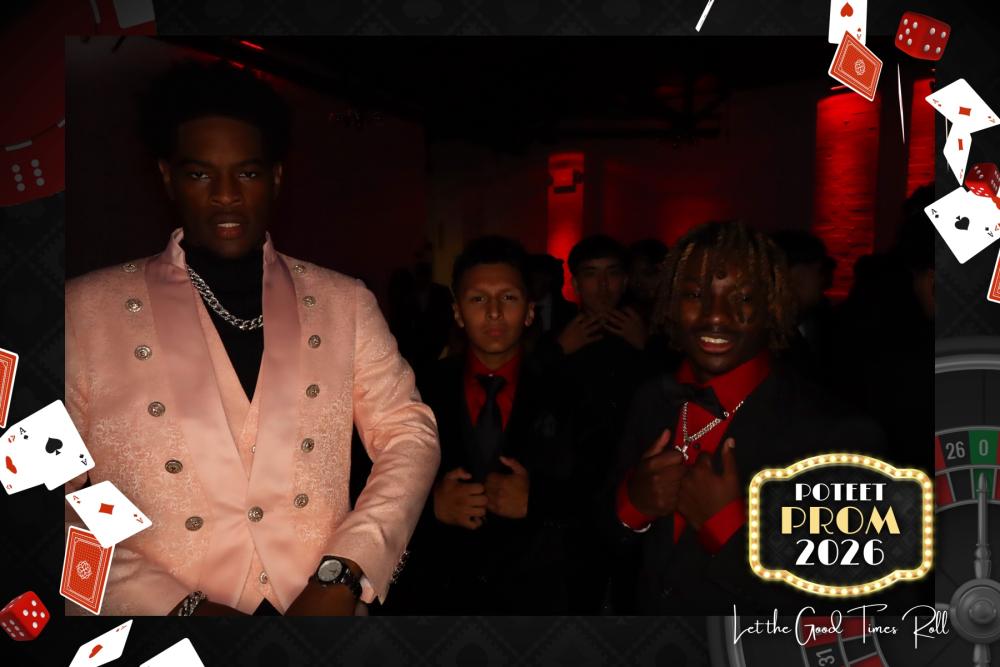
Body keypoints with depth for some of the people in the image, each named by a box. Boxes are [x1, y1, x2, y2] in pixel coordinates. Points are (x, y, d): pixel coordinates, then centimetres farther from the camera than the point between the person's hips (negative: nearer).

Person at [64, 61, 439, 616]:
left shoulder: (344, 302, 8)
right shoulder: (87, 309, 2)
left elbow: (410, 434, 5)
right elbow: (62, 486, 0)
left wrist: (341, 576, -8)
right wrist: (180, 605, -10)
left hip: (323, 602, 2)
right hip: (164, 608, -1)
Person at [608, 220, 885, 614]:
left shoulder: (837, 435, -24)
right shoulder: (650, 402, -9)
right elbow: (609, 550, -2)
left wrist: (727, 525, -30)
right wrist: (630, 503, -20)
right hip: (641, 607, 4)